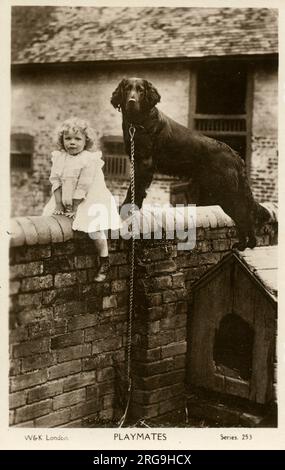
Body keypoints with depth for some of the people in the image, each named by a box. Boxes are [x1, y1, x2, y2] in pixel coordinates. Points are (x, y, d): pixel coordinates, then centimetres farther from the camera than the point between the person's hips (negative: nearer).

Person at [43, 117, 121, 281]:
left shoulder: (90, 160, -17)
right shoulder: (59, 157, 1)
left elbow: (83, 187, -18)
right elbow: (56, 181, -1)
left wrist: (74, 208, -18)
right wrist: (58, 204, -8)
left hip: (90, 199, -7)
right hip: (66, 199, 7)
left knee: (93, 225, -23)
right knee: (49, 212, 1)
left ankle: (105, 262, -10)